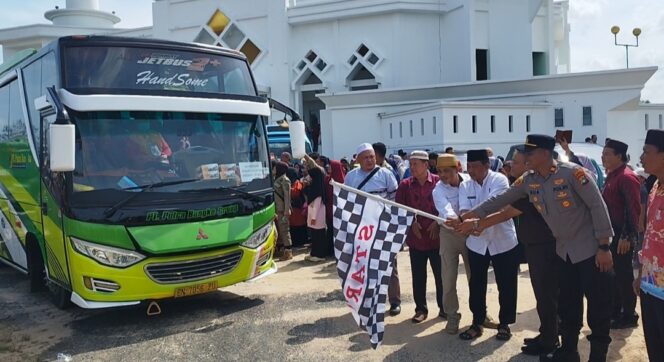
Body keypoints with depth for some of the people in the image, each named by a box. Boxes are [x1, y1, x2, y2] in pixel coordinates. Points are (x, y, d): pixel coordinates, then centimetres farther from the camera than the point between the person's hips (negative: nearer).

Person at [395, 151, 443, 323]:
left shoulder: (439, 182, -5)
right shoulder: (405, 185, 1)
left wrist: (437, 222, -10)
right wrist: (411, 222, -8)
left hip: (437, 236, -1)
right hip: (415, 237, 2)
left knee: (441, 274, 8)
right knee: (418, 276, 9)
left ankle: (444, 307, 22)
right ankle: (421, 309, 20)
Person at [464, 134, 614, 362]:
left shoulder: (573, 173, -21)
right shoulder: (528, 181, -2)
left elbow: (597, 206, -19)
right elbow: (501, 200, 5)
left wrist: (604, 247, -19)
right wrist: (471, 215, 1)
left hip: (591, 250, -6)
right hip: (563, 252, 6)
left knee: (598, 305, 3)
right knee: (567, 305, 15)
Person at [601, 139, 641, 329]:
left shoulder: (627, 177, -16)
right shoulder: (611, 176, 13)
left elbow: (634, 209, -21)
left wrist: (627, 236, -23)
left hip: (622, 236, -9)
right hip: (611, 234, 9)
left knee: (624, 276, 0)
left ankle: (629, 316, 12)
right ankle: (615, 311, 27)